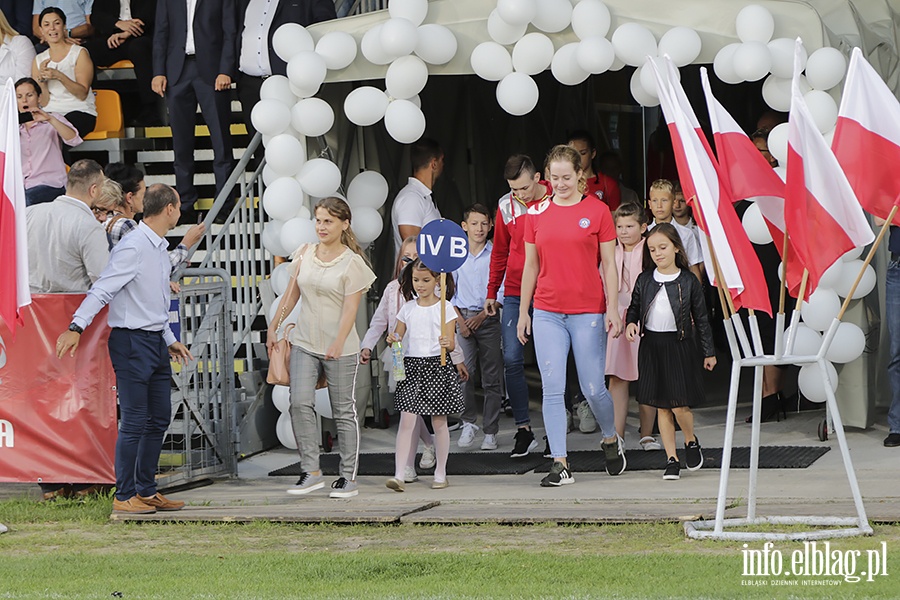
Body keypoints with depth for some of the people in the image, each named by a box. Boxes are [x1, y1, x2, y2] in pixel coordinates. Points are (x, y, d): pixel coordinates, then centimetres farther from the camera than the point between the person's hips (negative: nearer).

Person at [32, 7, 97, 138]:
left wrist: (59, 76, -20)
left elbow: (83, 94, -7)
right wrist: (41, 78, -10)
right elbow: (43, 102, 7)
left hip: (80, 112, -3)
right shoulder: (39, 60, 13)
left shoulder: (79, 53, 3)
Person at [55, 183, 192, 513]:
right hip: (132, 341, -9)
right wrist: (76, 327, -29)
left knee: (159, 420, 12)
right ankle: (124, 496, -1)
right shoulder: (132, 248, -14)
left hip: (156, 342, 9)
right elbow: (102, 289, -21)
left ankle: (146, 491, 20)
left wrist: (170, 340, 25)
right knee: (134, 421, -7)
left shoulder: (160, 249, 16)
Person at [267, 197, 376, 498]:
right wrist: (274, 327, 14)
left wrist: (338, 345, -24)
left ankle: (348, 476, 9)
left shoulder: (353, 262, -6)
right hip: (304, 342, 4)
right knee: (300, 403, -9)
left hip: (340, 349, -4)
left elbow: (350, 308, -13)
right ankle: (311, 471, -5)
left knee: (344, 411, 3)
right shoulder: (305, 253, 8)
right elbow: (291, 294, 16)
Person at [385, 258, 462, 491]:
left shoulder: (445, 308, 0)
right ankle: (399, 474, -11)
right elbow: (398, 336, 13)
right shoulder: (407, 309, 9)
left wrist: (447, 343, -26)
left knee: (439, 422, 5)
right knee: (406, 421, -7)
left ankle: (440, 474, 16)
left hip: (437, 367, -2)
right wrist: (392, 340, -9)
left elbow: (451, 343, -4)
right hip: (411, 365, 2)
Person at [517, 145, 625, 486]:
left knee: (593, 389, 0)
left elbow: (609, 265, 1)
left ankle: (611, 440, 29)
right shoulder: (537, 214, 7)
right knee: (552, 390, -5)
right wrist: (523, 312, 12)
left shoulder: (597, 210, 0)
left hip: (588, 311, -2)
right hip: (547, 313, 2)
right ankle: (560, 465, -2)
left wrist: (612, 310, -5)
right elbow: (530, 266, 13)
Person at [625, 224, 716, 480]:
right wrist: (631, 322, -7)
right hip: (651, 346, 3)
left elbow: (701, 318, 3)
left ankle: (691, 441, 21)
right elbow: (634, 307, 15)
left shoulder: (689, 282, -3)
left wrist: (708, 352, 6)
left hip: (679, 346, -3)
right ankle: (671, 459, 12)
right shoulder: (644, 280, 5)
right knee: (662, 408, 5)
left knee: (679, 405, -9)